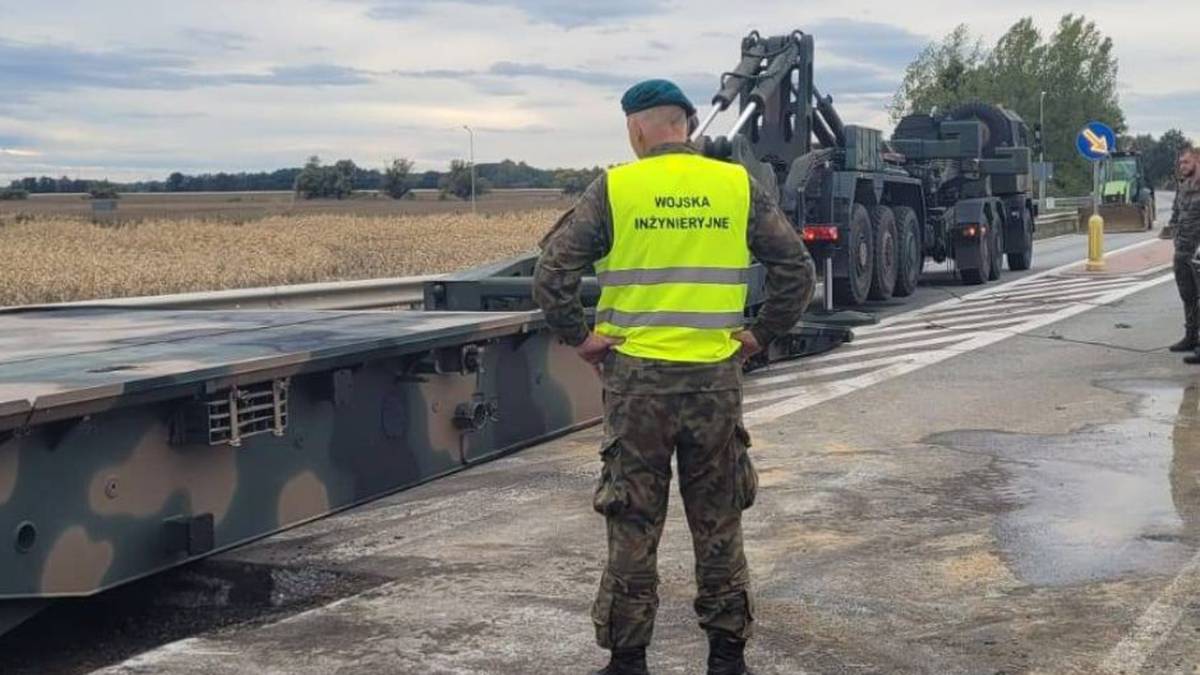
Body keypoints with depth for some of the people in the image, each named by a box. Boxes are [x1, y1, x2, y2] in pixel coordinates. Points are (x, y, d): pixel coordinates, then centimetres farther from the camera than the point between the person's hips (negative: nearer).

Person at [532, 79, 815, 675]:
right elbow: (796, 268, 2)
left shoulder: (614, 188, -5)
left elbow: (552, 272, -10)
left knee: (633, 526, 8)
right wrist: (759, 335, 8)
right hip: (717, 379, 2)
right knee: (718, 524, 13)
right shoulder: (737, 186, 2)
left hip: (636, 378, -2)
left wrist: (579, 337, 0)